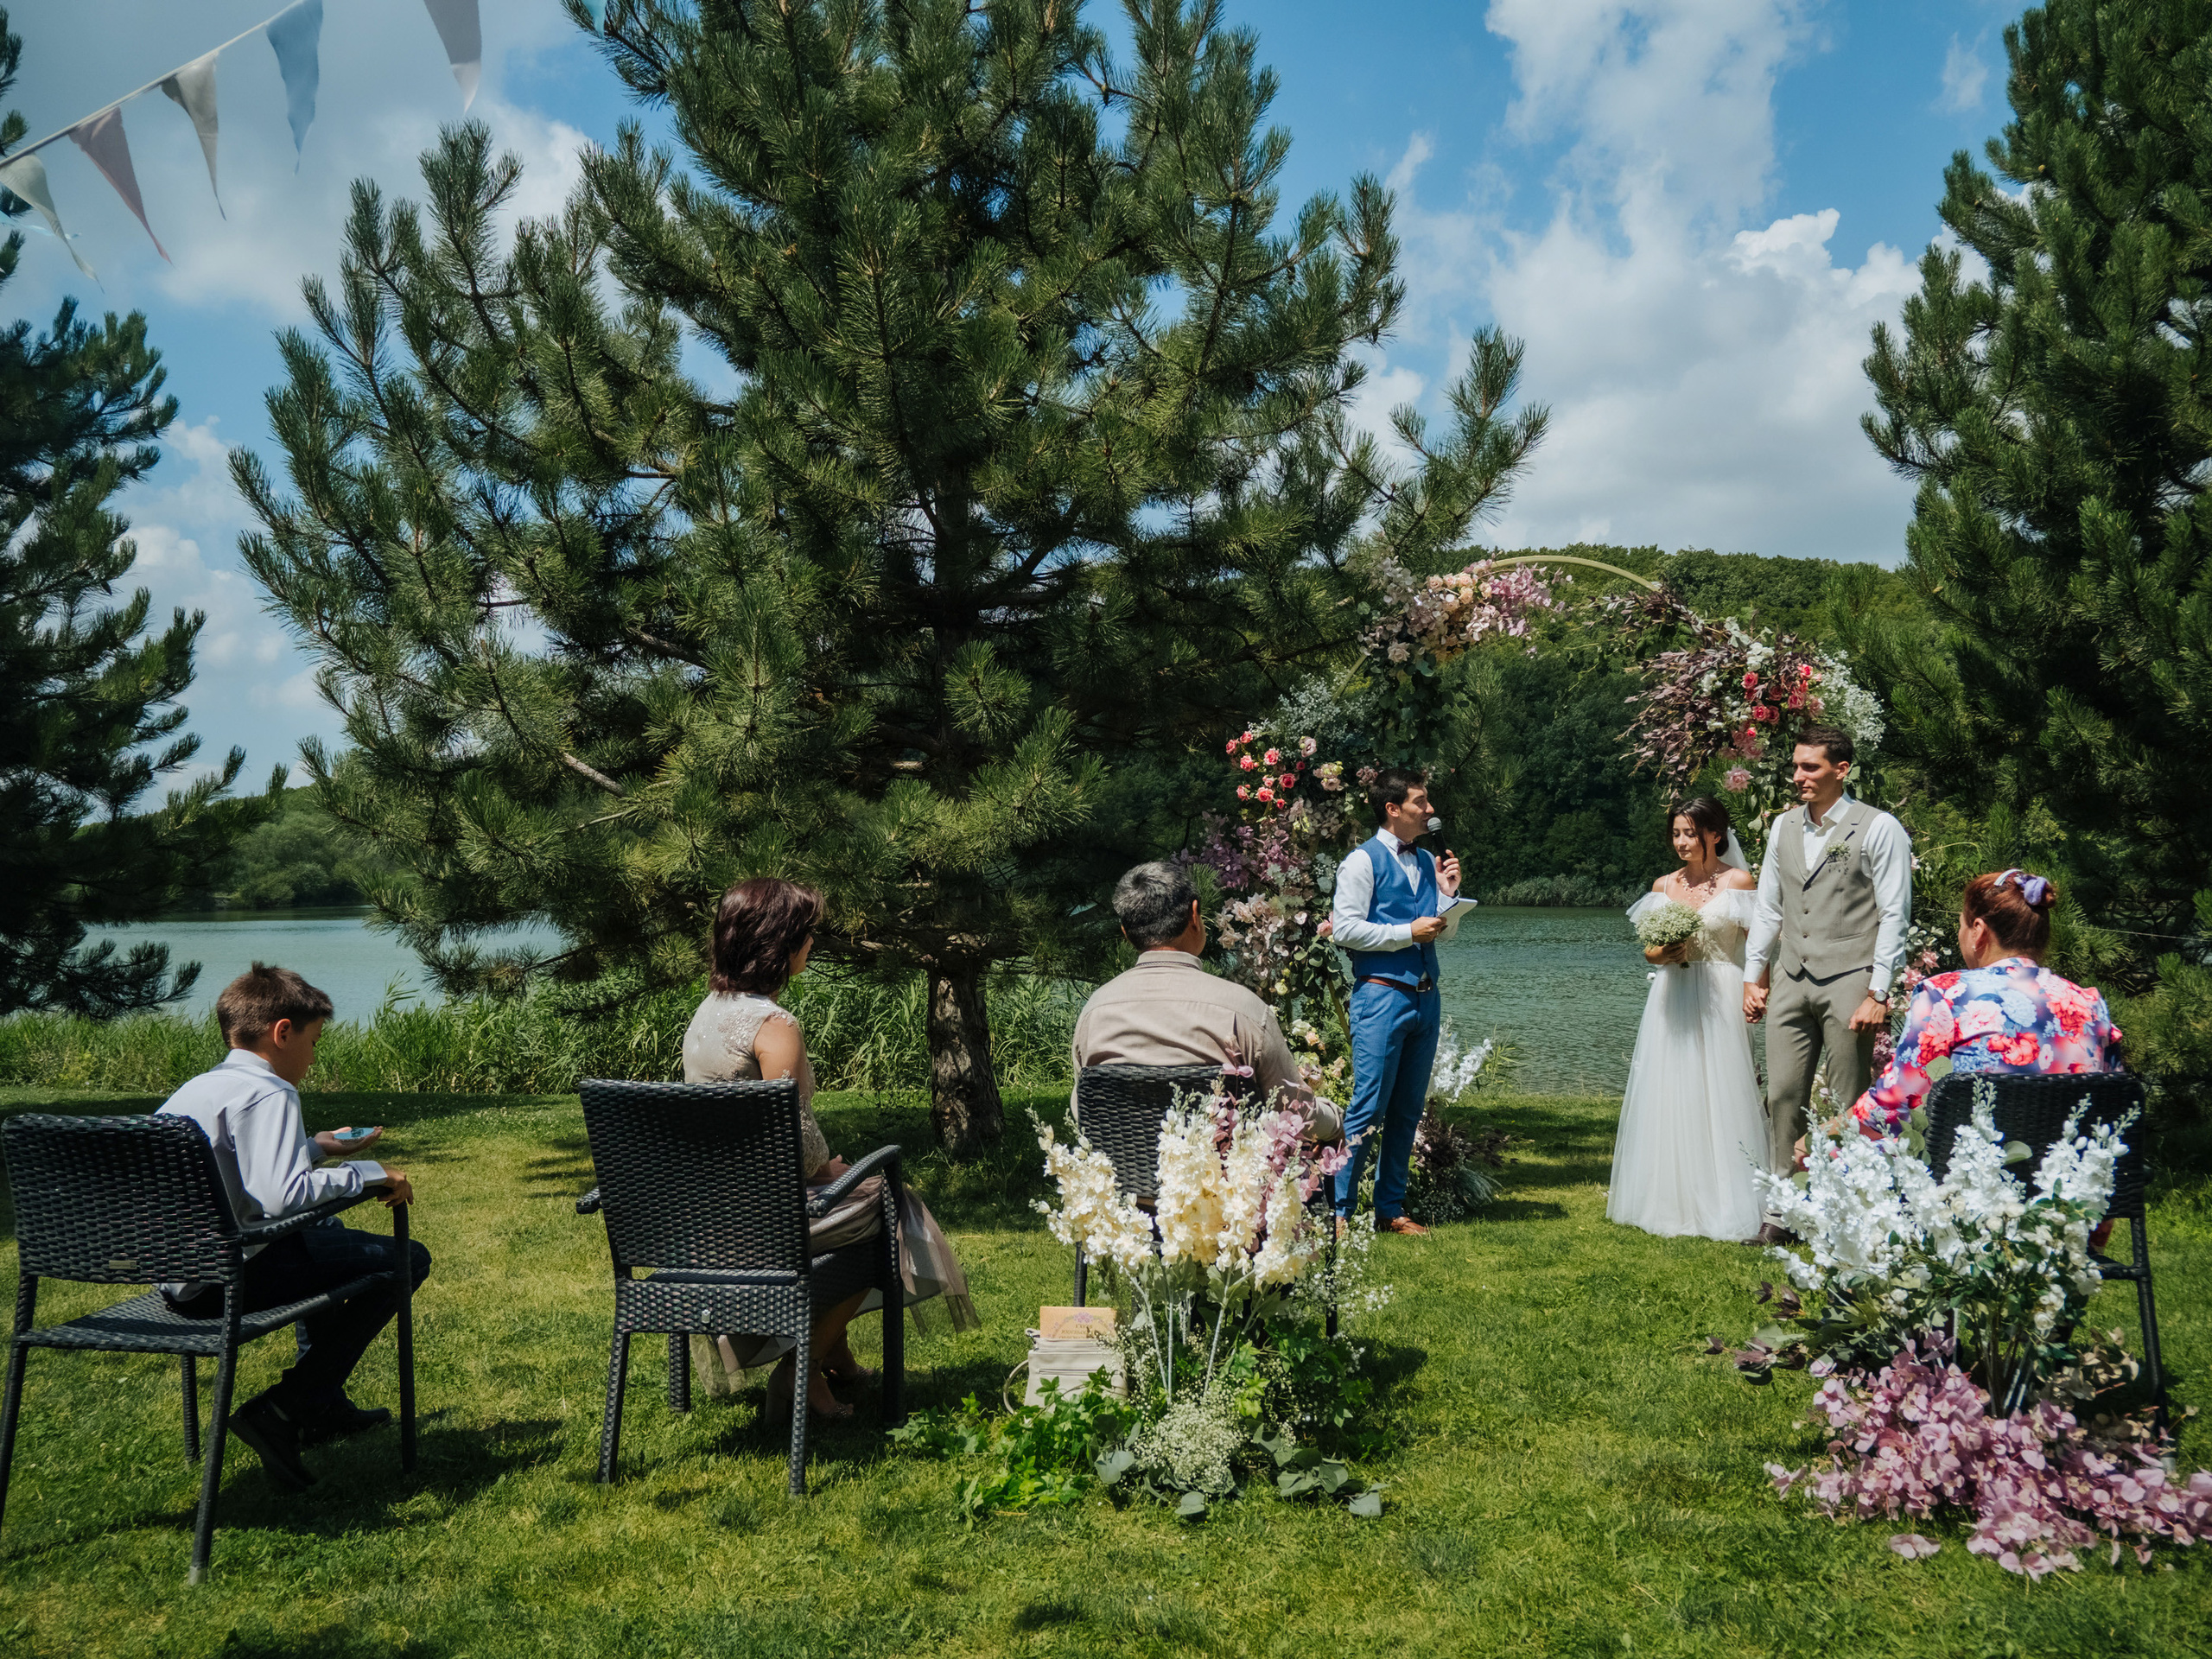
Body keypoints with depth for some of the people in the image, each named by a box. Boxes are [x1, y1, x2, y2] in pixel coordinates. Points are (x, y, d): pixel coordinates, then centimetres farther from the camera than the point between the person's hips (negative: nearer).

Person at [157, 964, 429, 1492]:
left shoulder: (192, 1089, 13)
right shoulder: (267, 1094, -17)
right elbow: (282, 1196, -31)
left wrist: (316, 1147, 31)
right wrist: (367, 1172, -19)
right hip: (230, 1280, -10)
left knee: (327, 1232, 34)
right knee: (406, 1259, -5)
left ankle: (322, 1404, 33)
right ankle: (281, 1411, -7)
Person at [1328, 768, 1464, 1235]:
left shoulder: (1427, 861, 15)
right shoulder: (1363, 860, -6)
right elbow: (1345, 929, -14)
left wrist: (1448, 894, 4)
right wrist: (1408, 933, -14)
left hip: (1425, 997, 7)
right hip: (1381, 995, -7)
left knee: (1407, 1110, 11)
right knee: (1369, 1109, -7)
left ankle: (1390, 1210, 20)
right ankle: (1341, 1211, 2)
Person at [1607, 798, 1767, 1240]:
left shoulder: (1739, 882, 0)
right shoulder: (1664, 886, 11)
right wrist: (1661, 954, -7)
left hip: (1720, 1000, -4)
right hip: (1672, 999, 4)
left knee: (1717, 1095, -4)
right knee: (1667, 1096, 4)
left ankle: (1722, 1205, 7)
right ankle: (1669, 1201, 14)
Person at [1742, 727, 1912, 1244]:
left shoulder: (1879, 829, -4)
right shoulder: (1783, 826, 13)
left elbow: (1894, 915, -6)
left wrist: (1878, 993, -11)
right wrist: (1752, 978, 14)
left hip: (1849, 982, -5)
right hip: (1791, 982, 5)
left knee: (1849, 1105, 1)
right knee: (1783, 1095, 3)